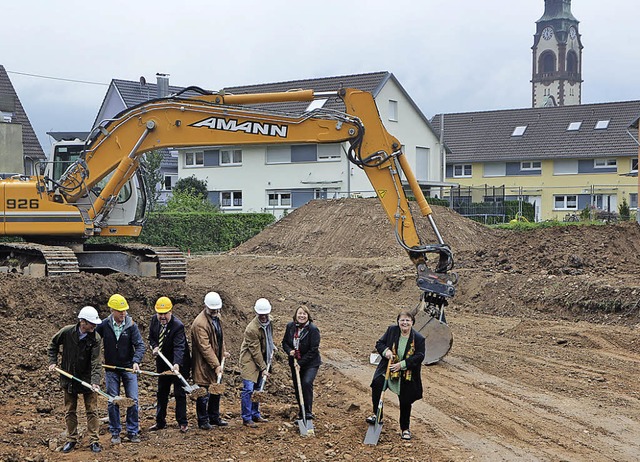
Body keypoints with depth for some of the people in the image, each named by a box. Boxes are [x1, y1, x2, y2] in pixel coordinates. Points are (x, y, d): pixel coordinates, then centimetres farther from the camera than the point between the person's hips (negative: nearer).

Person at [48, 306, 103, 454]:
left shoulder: (95, 338, -17)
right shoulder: (66, 332, -14)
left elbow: (96, 362, -23)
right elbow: (53, 345, 7)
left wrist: (95, 382, -33)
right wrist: (53, 361, -1)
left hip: (87, 379, -2)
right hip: (69, 379, 2)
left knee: (92, 410, 2)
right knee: (69, 411, 12)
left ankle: (94, 441, 11)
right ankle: (71, 440, 25)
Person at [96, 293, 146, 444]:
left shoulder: (131, 325, -8)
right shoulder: (104, 325, -6)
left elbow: (140, 345, -12)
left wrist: (136, 361, -28)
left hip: (129, 368, 0)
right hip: (111, 369, 0)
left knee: (133, 401, 0)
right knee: (113, 402, 5)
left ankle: (133, 432, 12)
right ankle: (115, 433, 16)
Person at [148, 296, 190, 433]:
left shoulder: (178, 326, -26)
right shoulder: (154, 320, -6)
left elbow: (179, 347, -34)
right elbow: (151, 337, 10)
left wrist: (177, 364, -49)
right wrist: (155, 346, -12)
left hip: (178, 364, -6)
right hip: (162, 363, 6)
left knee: (179, 393, 0)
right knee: (161, 392, 15)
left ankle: (183, 423, 11)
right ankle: (160, 422, 26)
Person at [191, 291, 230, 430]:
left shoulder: (216, 317, 6)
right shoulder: (200, 323, -24)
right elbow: (205, 347, -25)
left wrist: (224, 351, 11)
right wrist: (216, 365, -26)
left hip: (216, 362, 9)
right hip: (204, 365, -9)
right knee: (204, 393, 0)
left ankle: (214, 417, 31)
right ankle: (203, 421, 12)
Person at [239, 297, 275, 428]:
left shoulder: (269, 321, -1)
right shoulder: (252, 329, -26)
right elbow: (255, 351, -21)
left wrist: (272, 348, 12)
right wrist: (263, 368, -17)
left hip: (262, 358, 8)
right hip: (249, 360, -8)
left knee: (258, 388, 14)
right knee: (248, 389, -9)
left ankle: (255, 415, 25)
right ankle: (246, 418, -3)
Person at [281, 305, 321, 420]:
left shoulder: (313, 330, -17)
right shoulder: (290, 327, -3)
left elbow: (313, 350, -18)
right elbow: (284, 342, 9)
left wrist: (301, 363, -21)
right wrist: (289, 351, -14)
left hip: (310, 363, -5)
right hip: (295, 362, 5)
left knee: (307, 383, -25)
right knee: (297, 388, 9)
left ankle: (308, 412, -14)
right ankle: (301, 413, 26)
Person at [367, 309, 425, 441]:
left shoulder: (418, 338, -10)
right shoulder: (391, 330, -4)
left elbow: (420, 356, -13)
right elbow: (379, 343, 3)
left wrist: (402, 364, -21)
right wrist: (386, 351, -20)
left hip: (407, 377, -1)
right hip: (388, 370, 1)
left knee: (405, 402, 8)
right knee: (377, 385, -26)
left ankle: (405, 429, 29)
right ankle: (377, 415, -6)